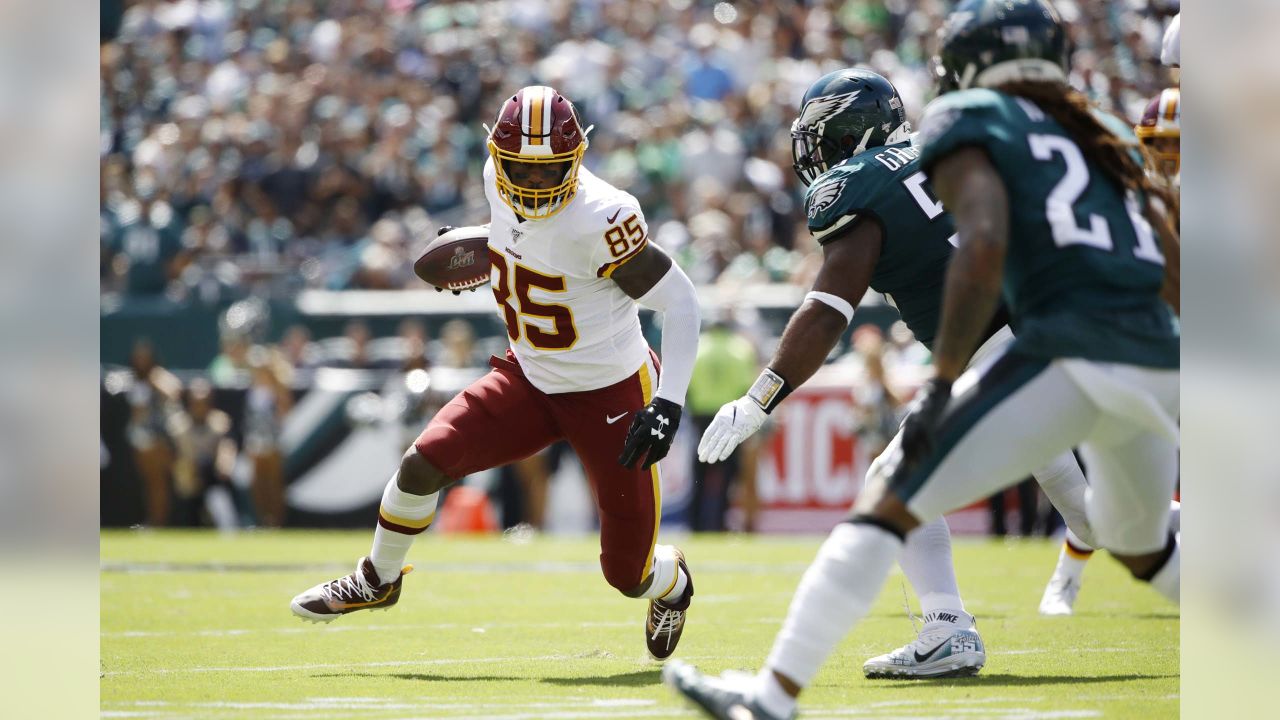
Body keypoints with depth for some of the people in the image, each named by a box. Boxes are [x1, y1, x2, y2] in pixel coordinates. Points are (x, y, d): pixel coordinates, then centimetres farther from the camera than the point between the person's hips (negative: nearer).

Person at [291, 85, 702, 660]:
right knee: (424, 463, -10)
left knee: (628, 575, 2)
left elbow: (679, 301, -25)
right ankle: (377, 580, 18)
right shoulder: (499, 180, -9)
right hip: (530, 378, 5)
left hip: (609, 395, -5)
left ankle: (670, 583, 41)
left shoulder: (598, 217, -28)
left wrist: (667, 405, -31)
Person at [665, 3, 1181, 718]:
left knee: (891, 504, -4)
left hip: (1072, 356, -6)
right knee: (1142, 546, 32)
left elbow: (984, 245, -10)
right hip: (1161, 358, 6)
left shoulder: (969, 125, 7)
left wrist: (941, 387, -12)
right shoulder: (1103, 135, 27)